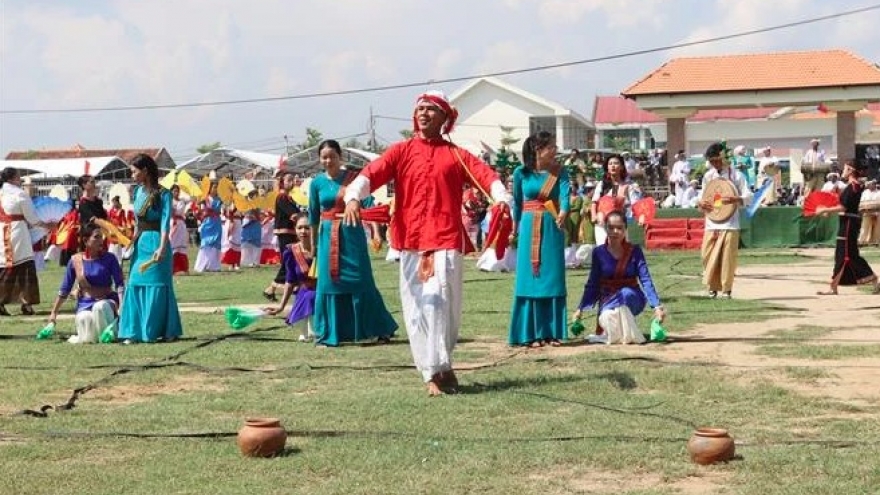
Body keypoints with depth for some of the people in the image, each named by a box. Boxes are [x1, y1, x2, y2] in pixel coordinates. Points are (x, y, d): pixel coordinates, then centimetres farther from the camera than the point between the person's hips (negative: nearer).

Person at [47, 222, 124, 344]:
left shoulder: (109, 258, -3)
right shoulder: (75, 260, 2)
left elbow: (119, 285, -8)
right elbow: (64, 290, 9)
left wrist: (121, 306, -24)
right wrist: (54, 312, 9)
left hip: (106, 302, -1)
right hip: (85, 305, 1)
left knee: (100, 307, -36)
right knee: (84, 319, -34)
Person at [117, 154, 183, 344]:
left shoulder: (163, 194, -10)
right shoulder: (138, 191, 9)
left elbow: (165, 222, -17)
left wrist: (162, 247, -26)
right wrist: (134, 239, 13)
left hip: (156, 242, -6)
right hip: (140, 243, 6)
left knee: (157, 286, -2)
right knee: (135, 285, 3)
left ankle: (167, 332, 8)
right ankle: (135, 332, 7)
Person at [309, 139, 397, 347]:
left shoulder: (353, 178, -2)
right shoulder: (317, 183, 4)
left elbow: (368, 204, -8)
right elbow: (313, 215, 13)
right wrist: (313, 243, 17)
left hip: (352, 235, -2)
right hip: (328, 237, 2)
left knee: (361, 281, -1)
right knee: (328, 282, 2)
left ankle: (381, 330, 10)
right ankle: (328, 334, 11)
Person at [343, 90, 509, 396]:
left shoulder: (456, 155, 10)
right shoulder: (401, 152, 9)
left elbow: (486, 175, -5)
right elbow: (371, 174, -6)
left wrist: (501, 198, -27)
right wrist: (353, 196, -26)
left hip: (446, 239, -1)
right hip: (411, 240, 1)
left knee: (440, 299, -13)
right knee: (417, 307, 1)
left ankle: (439, 365, 1)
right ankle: (433, 373, 7)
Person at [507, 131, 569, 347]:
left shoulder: (560, 172, -1)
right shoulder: (521, 173, -1)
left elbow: (565, 194, -18)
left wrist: (563, 213, -39)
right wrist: (516, 226, 22)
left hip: (552, 229, 1)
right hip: (529, 229, 0)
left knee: (553, 279, 1)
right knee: (530, 280, -1)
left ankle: (552, 332, 8)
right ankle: (531, 333, 3)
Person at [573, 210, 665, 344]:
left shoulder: (634, 251, -5)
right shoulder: (599, 253, -1)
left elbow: (646, 280, -12)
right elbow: (592, 284, 4)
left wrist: (657, 306, -23)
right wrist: (580, 308, -2)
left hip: (632, 299, 0)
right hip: (608, 300, 0)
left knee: (625, 293, -37)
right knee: (607, 317, -35)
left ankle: (629, 333, -18)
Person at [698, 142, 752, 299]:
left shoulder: (736, 175, -1)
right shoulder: (708, 176, 11)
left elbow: (748, 197, -3)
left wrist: (735, 200, -22)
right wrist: (701, 203, -5)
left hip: (730, 224, -4)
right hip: (711, 223, 4)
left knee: (728, 257, -4)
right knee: (708, 256, 1)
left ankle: (726, 289, 7)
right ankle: (713, 287, 15)